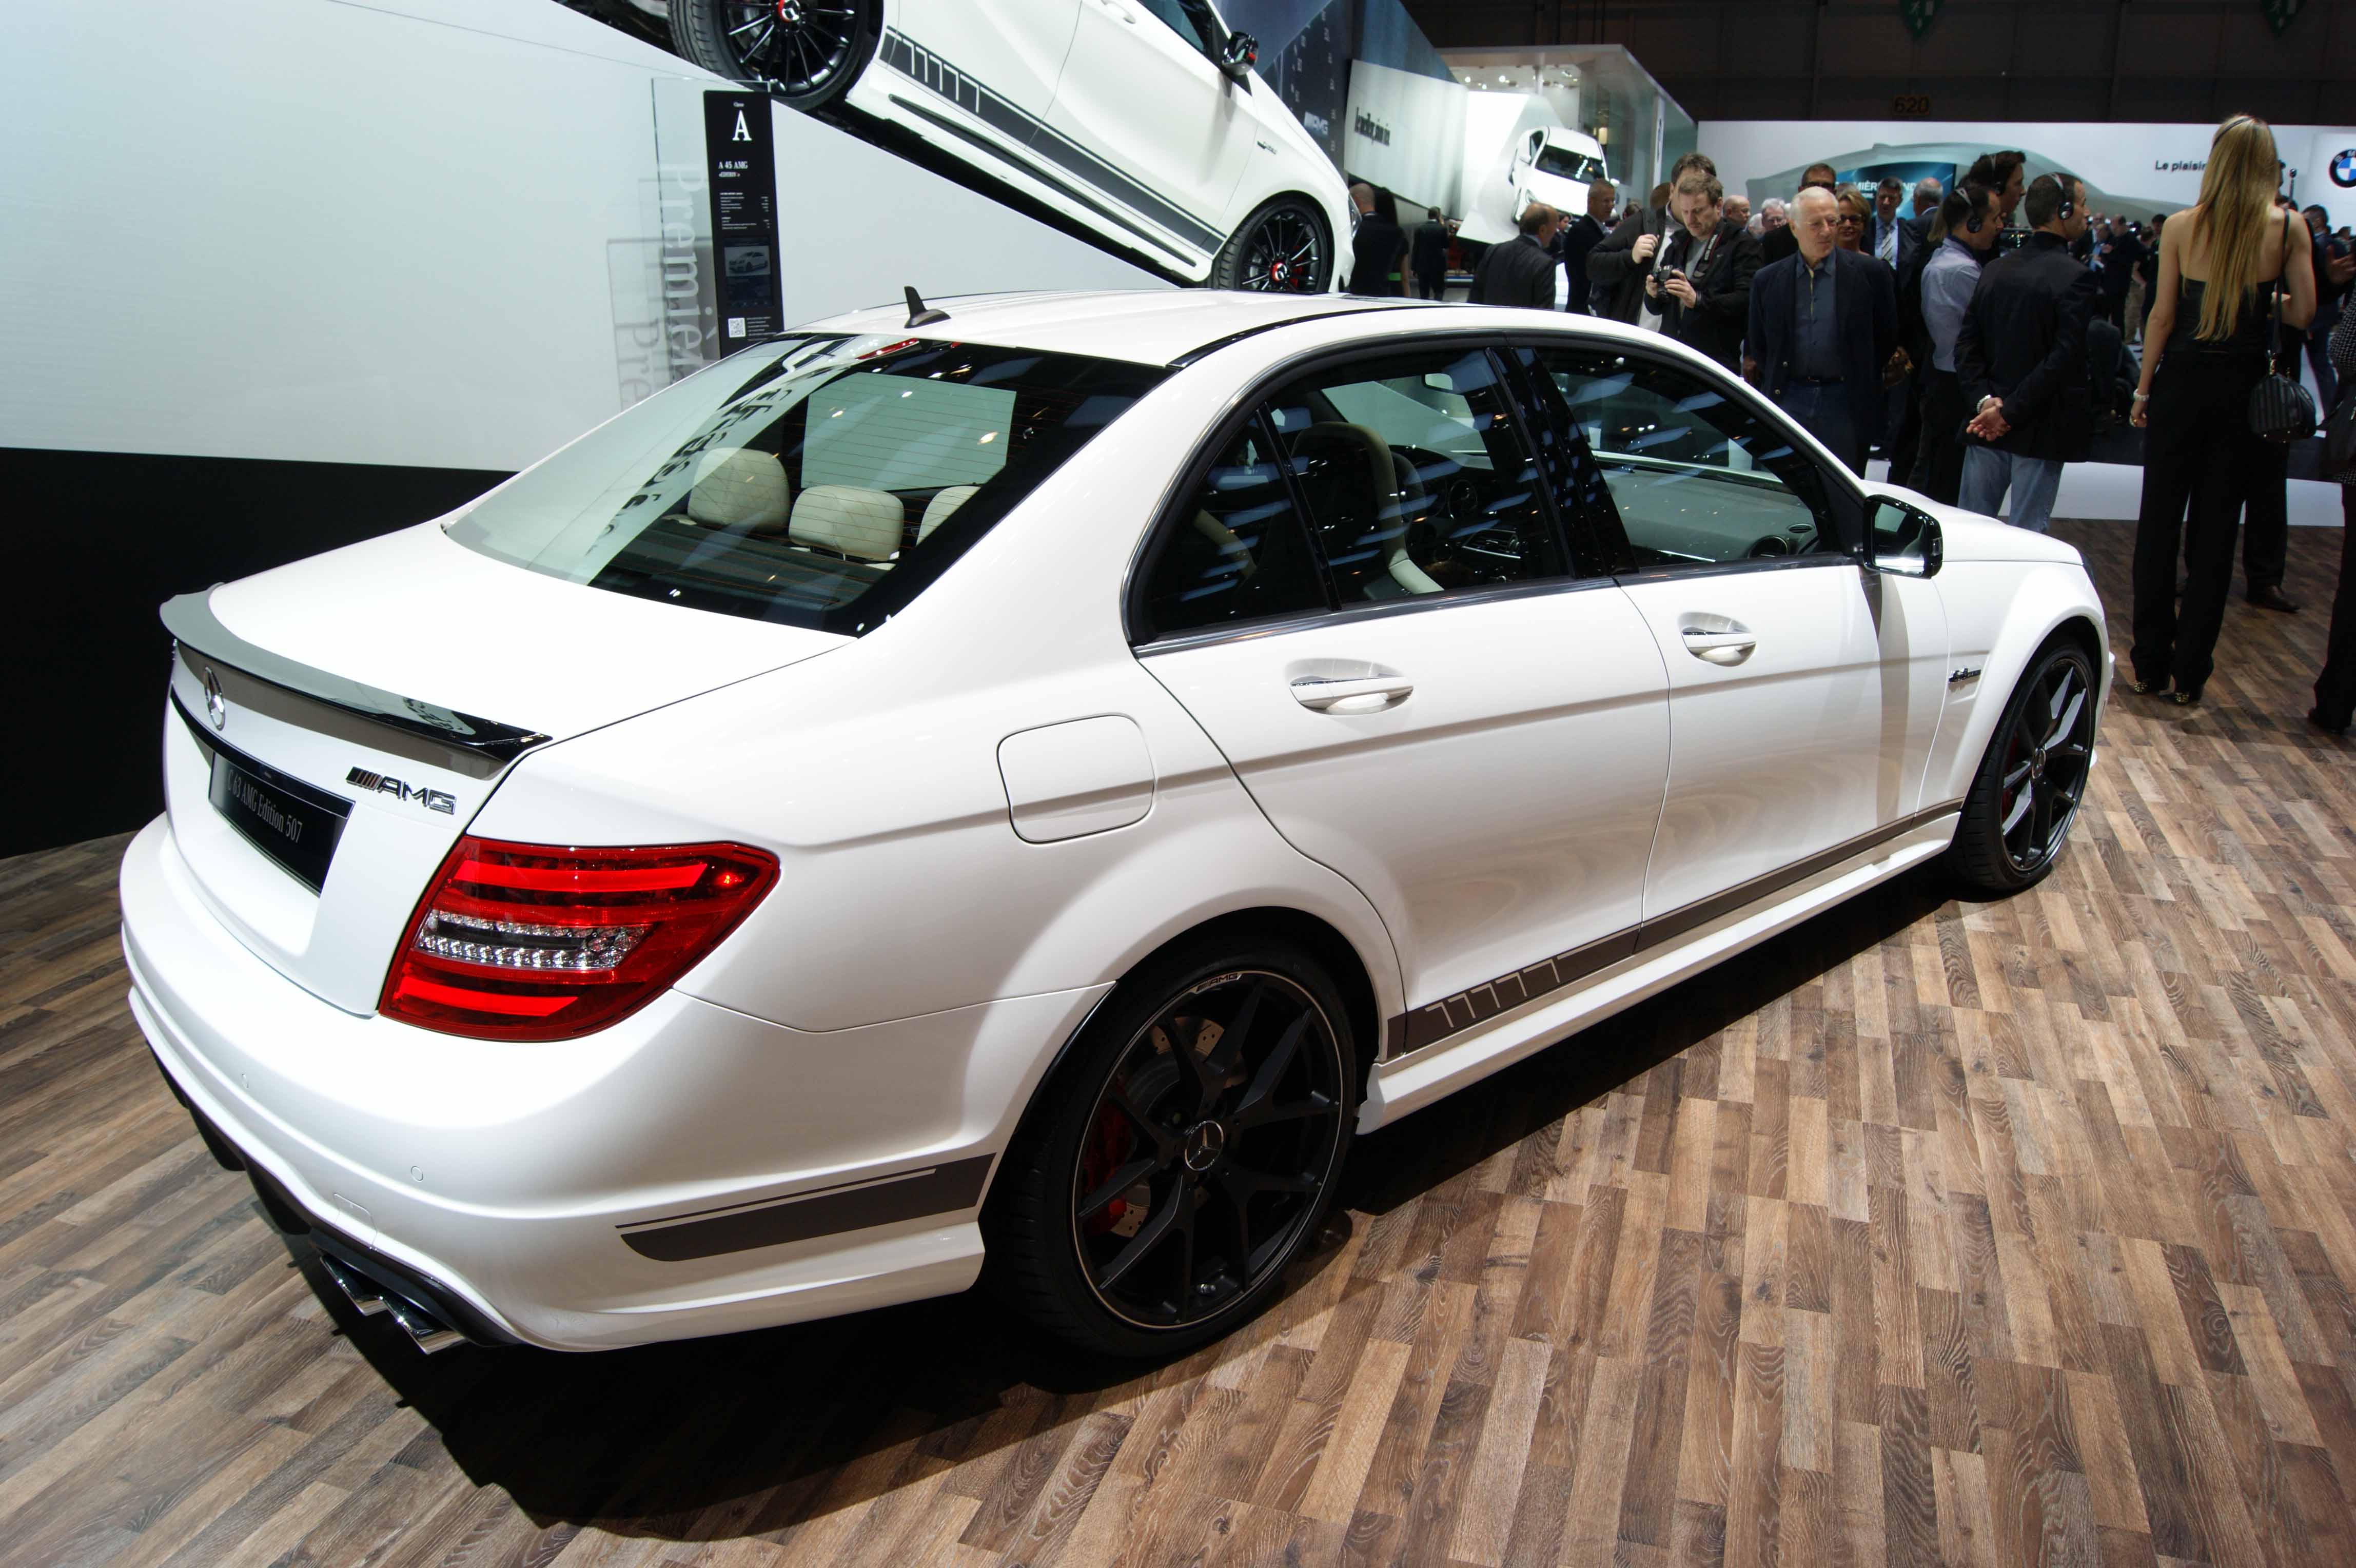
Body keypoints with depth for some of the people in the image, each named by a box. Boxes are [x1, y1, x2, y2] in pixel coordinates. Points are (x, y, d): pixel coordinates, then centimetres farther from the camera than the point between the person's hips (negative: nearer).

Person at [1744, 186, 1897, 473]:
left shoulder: (1870, 273, 1)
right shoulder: (1768, 279, 6)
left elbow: (1888, 336, 7)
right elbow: (1756, 345, 14)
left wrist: (1861, 381, 8)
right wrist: (1774, 386, 9)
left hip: (1845, 405, -1)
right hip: (1788, 400, 1)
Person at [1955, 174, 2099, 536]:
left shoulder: (1995, 269, 6)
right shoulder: (2076, 278, -13)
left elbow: (1966, 343, 2)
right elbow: (2064, 359, -18)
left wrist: (1983, 400, -5)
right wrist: (2011, 411, -14)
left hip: (1987, 423, 5)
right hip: (2041, 428, -5)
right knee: (2027, 535, 2)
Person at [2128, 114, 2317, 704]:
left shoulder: (2182, 226, -4)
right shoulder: (2287, 227, -4)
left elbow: (2162, 316, -5)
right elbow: (2303, 313, -3)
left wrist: (2144, 388, 3)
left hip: (2182, 384, 0)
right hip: (2243, 390, 0)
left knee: (2159, 523, 8)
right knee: (2215, 533, 7)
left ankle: (2150, 665, 11)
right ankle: (2189, 673, 10)